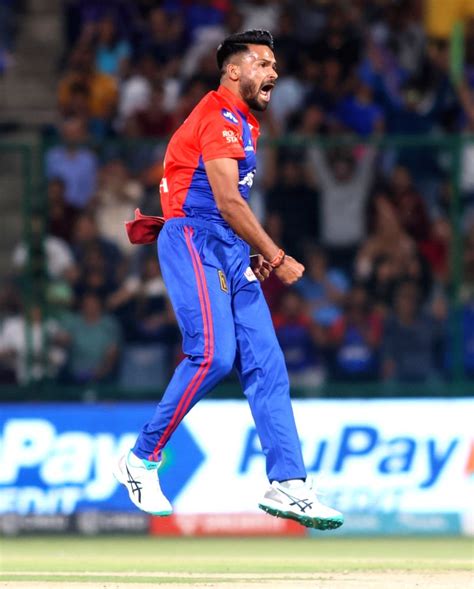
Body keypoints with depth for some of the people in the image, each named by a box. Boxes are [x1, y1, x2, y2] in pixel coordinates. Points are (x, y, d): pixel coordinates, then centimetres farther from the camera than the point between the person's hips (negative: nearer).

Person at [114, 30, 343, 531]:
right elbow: (227, 201, -19)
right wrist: (276, 257, -18)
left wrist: (256, 255, 10)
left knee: (264, 361, -1)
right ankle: (140, 461, -6)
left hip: (231, 251, 10)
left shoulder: (243, 123, 21)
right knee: (213, 354, -20)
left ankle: (287, 485, -5)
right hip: (193, 242, -10)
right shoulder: (220, 117, -11)